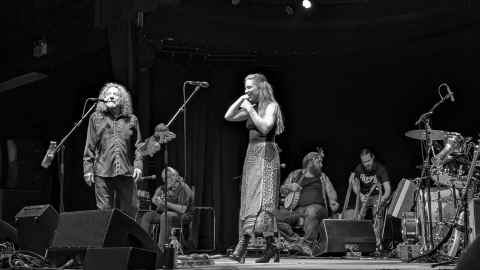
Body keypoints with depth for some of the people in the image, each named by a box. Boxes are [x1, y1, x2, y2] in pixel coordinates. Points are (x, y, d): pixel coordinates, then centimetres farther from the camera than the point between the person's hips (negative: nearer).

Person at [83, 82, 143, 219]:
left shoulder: (131, 119, 11)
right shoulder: (96, 118, 9)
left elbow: (137, 145, 10)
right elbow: (90, 146, 7)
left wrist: (138, 165, -2)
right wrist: (88, 168, 1)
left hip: (126, 172, 1)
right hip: (102, 172, -1)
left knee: (130, 210, 4)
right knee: (104, 211, 0)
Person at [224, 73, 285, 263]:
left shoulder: (271, 106, -5)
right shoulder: (252, 107, 16)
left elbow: (265, 128, -19)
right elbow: (228, 117, 14)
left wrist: (250, 110, -14)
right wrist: (241, 100, 8)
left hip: (265, 154, -8)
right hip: (252, 154, 8)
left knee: (259, 199, -13)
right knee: (249, 200, 4)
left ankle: (243, 244, -24)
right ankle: (270, 248, 6)